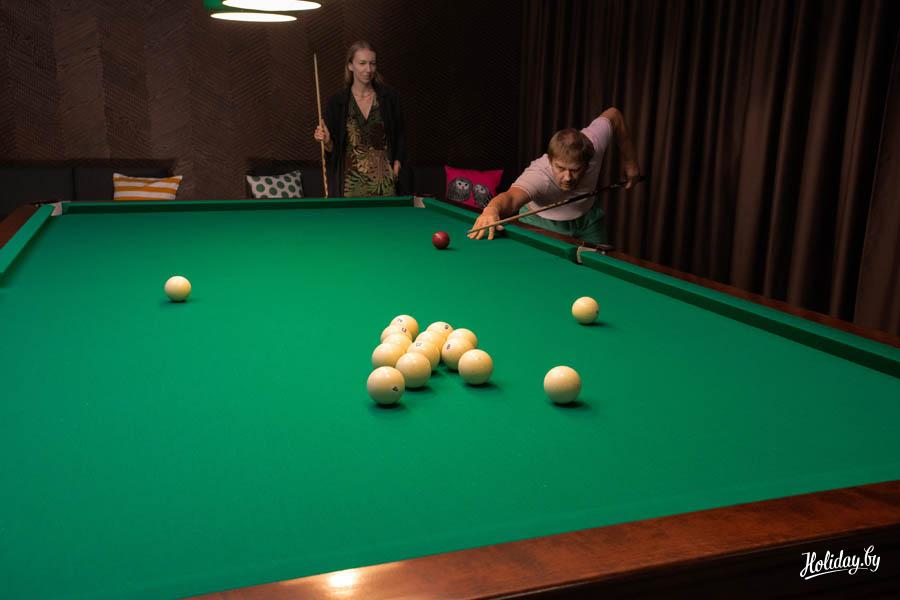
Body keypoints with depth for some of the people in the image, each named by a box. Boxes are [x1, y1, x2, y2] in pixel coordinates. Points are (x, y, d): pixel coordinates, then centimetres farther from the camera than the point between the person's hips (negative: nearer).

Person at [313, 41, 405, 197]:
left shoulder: (389, 97, 1)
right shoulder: (337, 102, -1)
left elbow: (399, 136, 11)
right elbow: (333, 149, 3)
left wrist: (397, 163, -2)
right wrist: (327, 141, -17)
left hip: (384, 181, 1)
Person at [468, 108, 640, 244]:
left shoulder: (593, 145, -32)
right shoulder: (538, 175, -45)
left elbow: (613, 114, -11)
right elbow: (511, 197, -67)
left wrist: (629, 160, -8)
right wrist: (492, 208, -90)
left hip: (587, 219, 4)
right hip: (543, 221, -3)